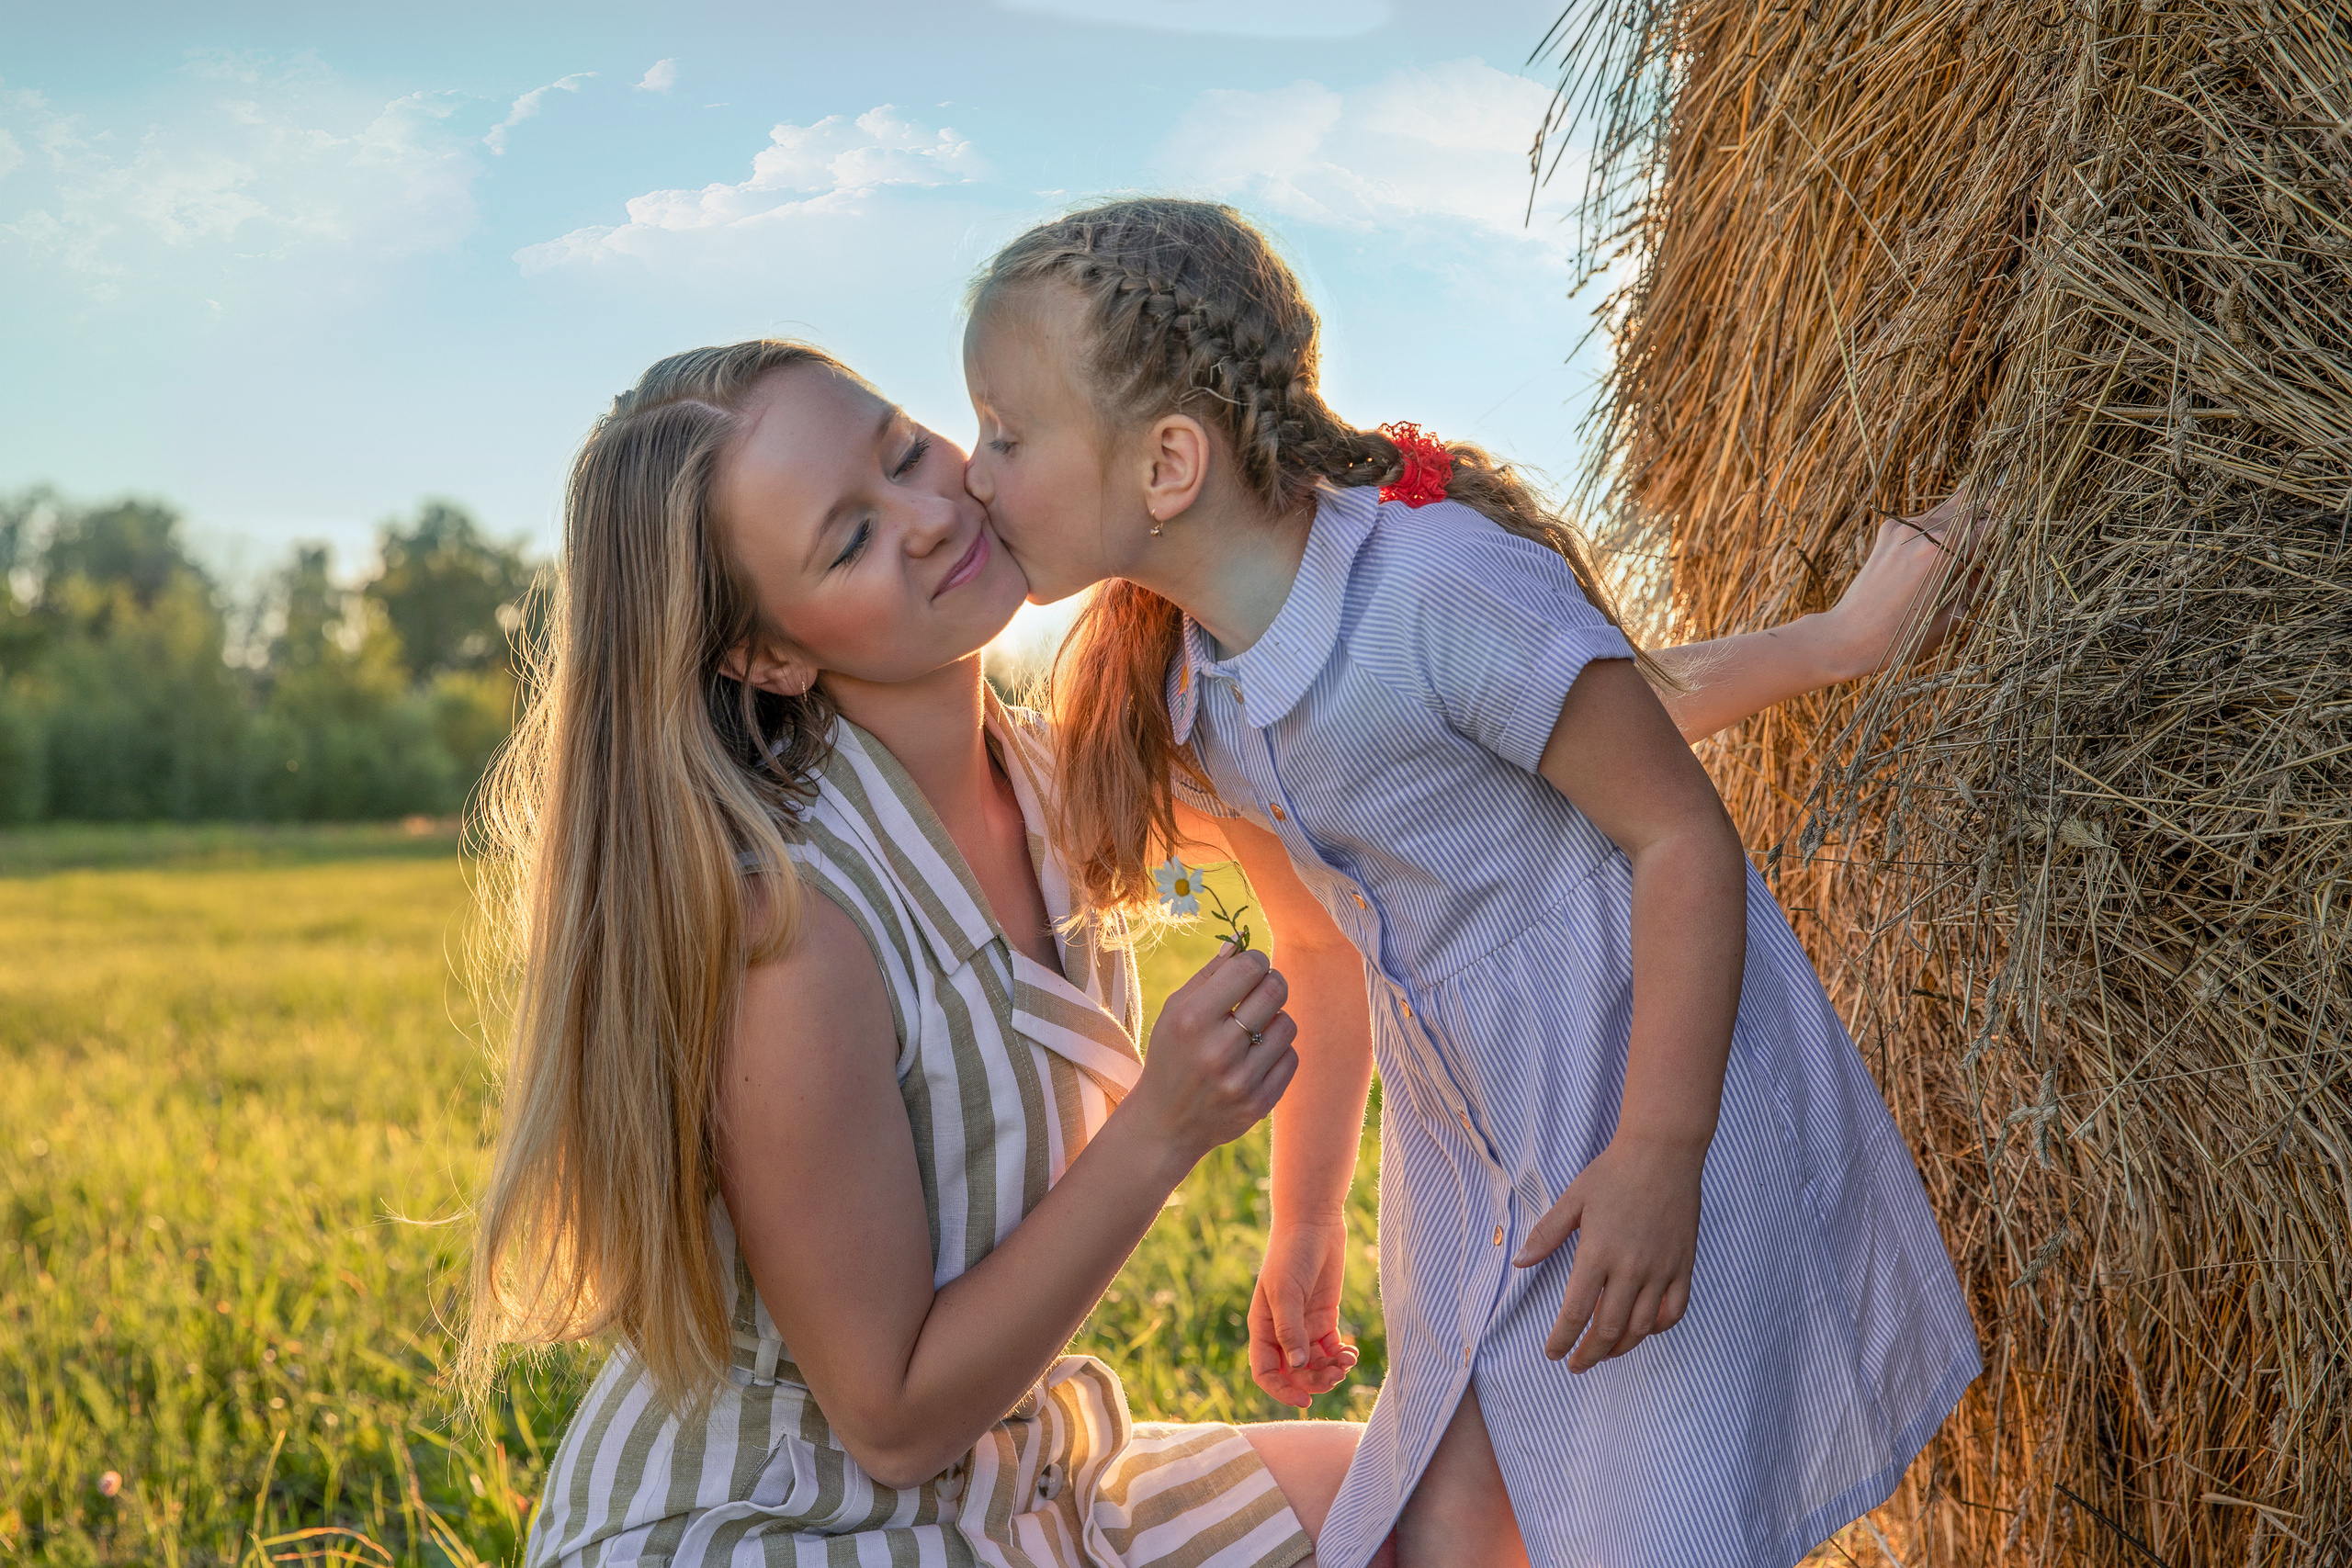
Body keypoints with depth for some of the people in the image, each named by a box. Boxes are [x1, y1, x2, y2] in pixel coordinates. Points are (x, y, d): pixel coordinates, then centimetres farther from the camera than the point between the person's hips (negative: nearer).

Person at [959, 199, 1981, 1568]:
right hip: (1467, 1150, 7)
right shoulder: (1179, 699, 1)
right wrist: (1306, 1224, 19)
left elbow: (1684, 836, -19)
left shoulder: (1438, 582, -23)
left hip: (1660, 1099, -7)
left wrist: (1662, 1152, -23)